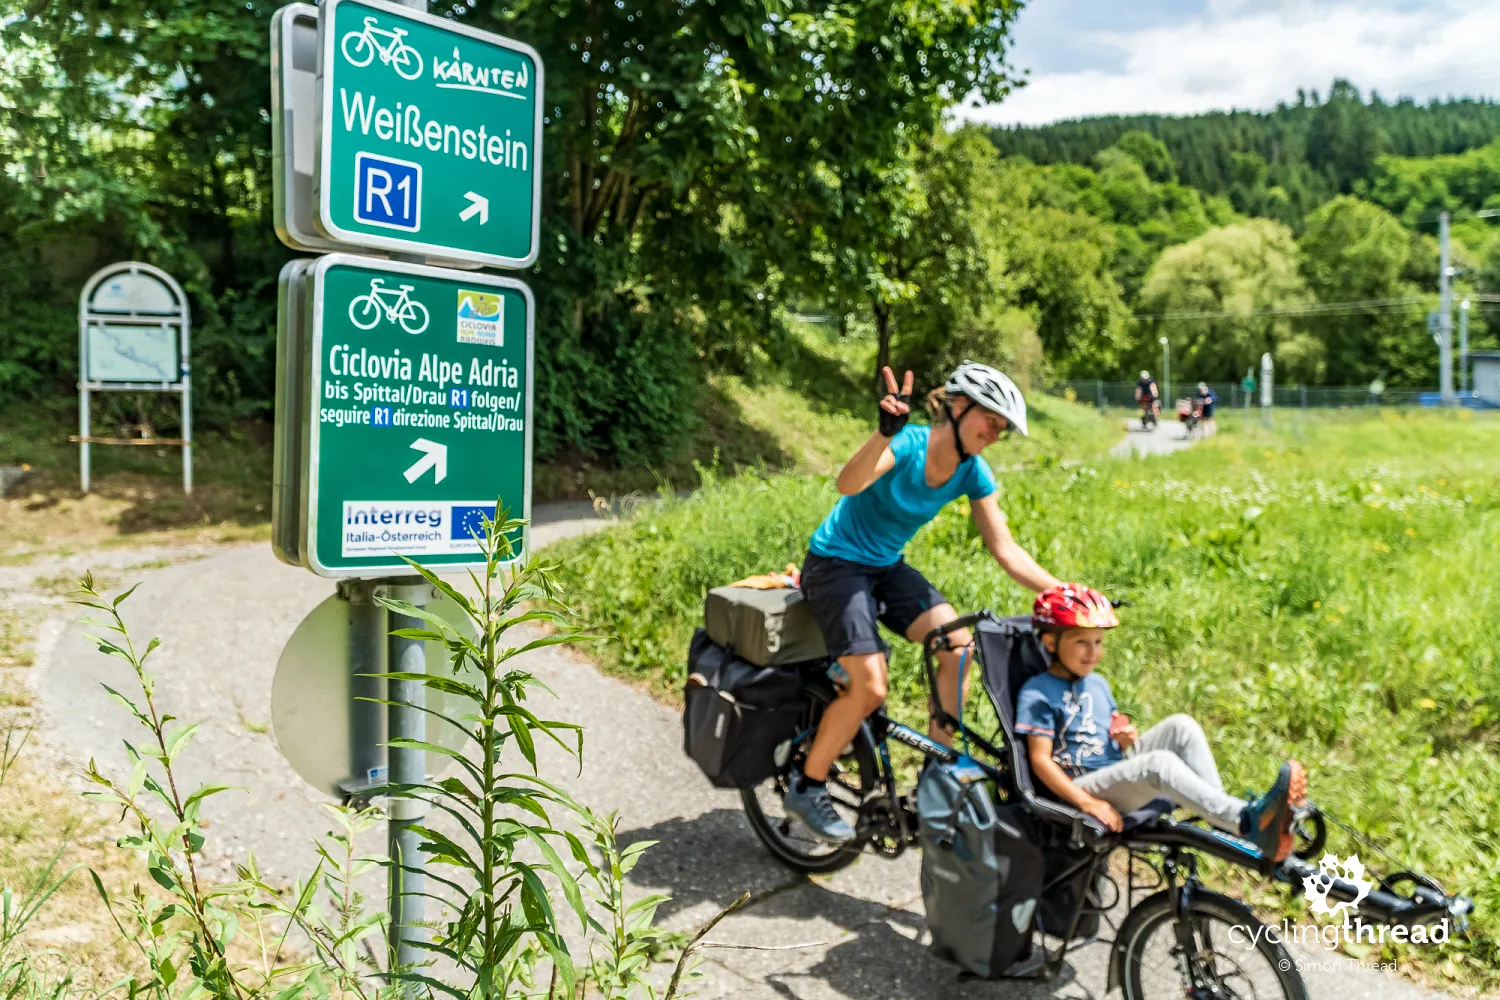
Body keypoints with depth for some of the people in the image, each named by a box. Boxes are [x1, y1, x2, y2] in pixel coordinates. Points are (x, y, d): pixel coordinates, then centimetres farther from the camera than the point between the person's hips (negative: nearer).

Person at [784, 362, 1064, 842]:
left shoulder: (973, 473, -5)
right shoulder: (907, 443, -24)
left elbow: (1006, 551, -2)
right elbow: (849, 484, -43)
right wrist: (886, 430, -60)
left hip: (887, 567, 7)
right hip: (836, 564, -6)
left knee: (958, 644, -16)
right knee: (870, 689, -17)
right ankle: (806, 788, 4)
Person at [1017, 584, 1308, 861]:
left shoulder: (1098, 683, 19)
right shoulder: (1037, 693, -8)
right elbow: (1040, 759, -13)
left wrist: (1125, 740, -1)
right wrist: (1088, 803, -21)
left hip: (1119, 771, 8)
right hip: (1082, 785, -8)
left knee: (1181, 726, -13)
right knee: (1161, 762, -34)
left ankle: (1223, 816, -24)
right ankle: (1251, 822, -45)